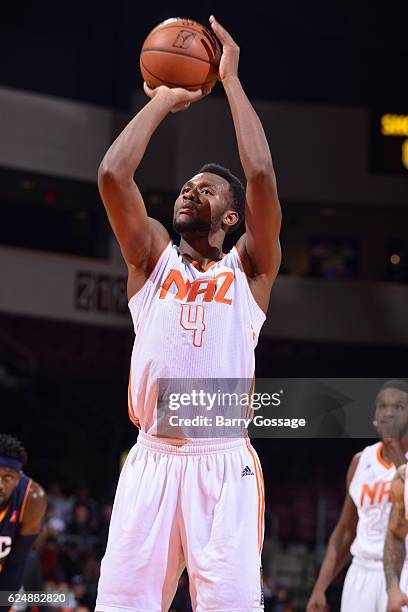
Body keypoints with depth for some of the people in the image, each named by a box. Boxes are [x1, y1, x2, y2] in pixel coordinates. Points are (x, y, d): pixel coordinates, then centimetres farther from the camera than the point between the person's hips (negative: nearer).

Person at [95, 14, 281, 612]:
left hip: (224, 464, -2)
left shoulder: (249, 268, 10)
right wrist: (161, 101, 10)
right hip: (151, 459, 2)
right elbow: (112, 175, 1)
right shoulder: (153, 257, 16)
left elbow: (262, 176, -4)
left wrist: (231, 79, 2)